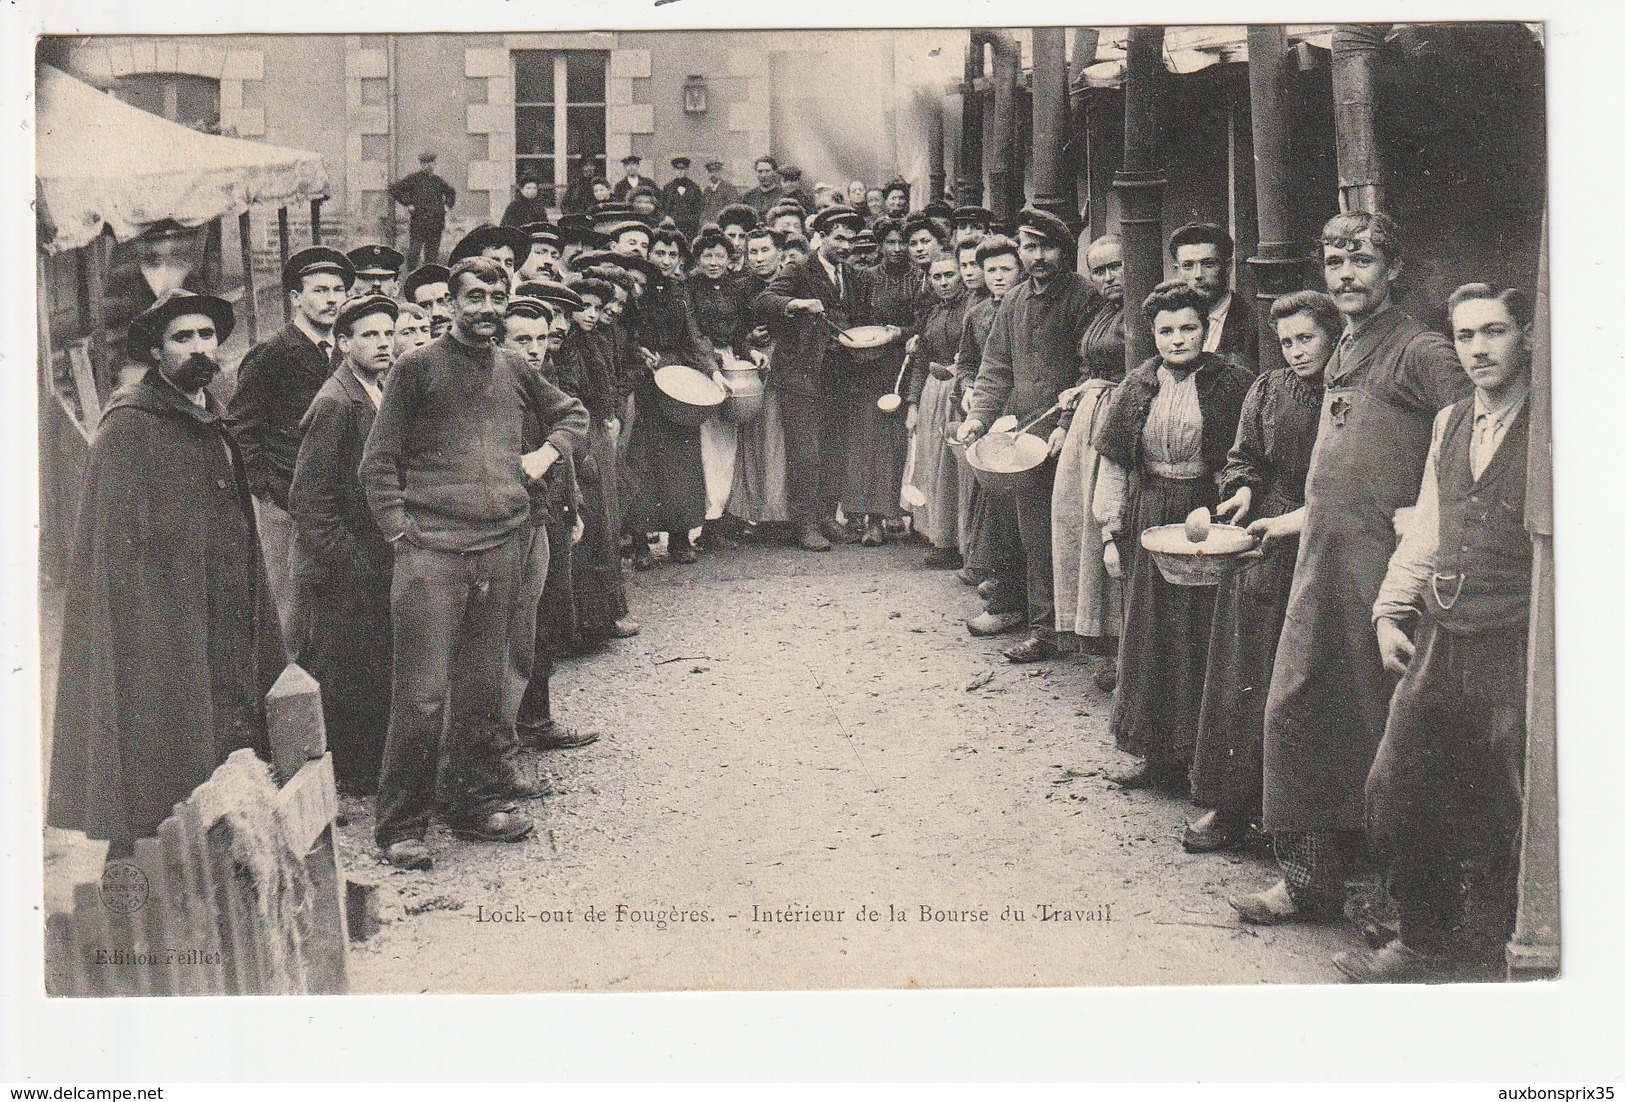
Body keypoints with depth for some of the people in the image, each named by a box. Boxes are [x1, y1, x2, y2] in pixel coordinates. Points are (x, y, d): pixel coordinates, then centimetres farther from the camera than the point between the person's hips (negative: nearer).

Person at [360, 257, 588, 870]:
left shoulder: (514, 371, 15)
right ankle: (401, 825, 3)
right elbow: (378, 463, 1)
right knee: (423, 694, -7)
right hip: (433, 552, -5)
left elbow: (573, 415, 33)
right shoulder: (418, 369, 1)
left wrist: (548, 452, 13)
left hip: (504, 549, 5)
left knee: (487, 688, 10)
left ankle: (477, 803, 22)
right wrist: (402, 535, -8)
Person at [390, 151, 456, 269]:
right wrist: (407, 204, -10)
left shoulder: (437, 181, 15)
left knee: (433, 254, 5)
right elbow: (394, 189, -6)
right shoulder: (413, 178, 0)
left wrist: (447, 205, 17)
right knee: (414, 251, -7)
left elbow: (451, 192, 33)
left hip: (436, 223, 5)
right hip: (417, 222, -5)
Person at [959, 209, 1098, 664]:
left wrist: (1069, 424, -17)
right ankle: (1042, 629, 12)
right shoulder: (1014, 303, 15)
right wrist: (978, 416, 1)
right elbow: (996, 368, 17)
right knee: (1034, 536, 7)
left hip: (1066, 437, -5)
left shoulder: (1082, 298, -4)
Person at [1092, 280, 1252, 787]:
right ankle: (1157, 756, 18)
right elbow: (1112, 464, 9)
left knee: (1200, 638, -2)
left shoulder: (1231, 384, -3)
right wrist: (1110, 532, 5)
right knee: (1148, 635, 8)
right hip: (1146, 524, 4)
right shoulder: (1137, 387, 7)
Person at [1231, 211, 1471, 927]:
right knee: (1295, 712, 7)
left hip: (1383, 570, -8)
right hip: (1321, 567, 8)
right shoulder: (1344, 354, 17)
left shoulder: (1421, 353, -10)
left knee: (1379, 726, 0)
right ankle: (1310, 877, 16)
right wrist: (1298, 518, 26)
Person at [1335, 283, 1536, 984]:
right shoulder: (1449, 423, 12)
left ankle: (1476, 958, 23)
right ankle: (1424, 943, 27)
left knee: (1493, 820, 4)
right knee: (1392, 792, 8)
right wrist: (1391, 611, 12)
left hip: (1513, 650, -6)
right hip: (1436, 640, 6)